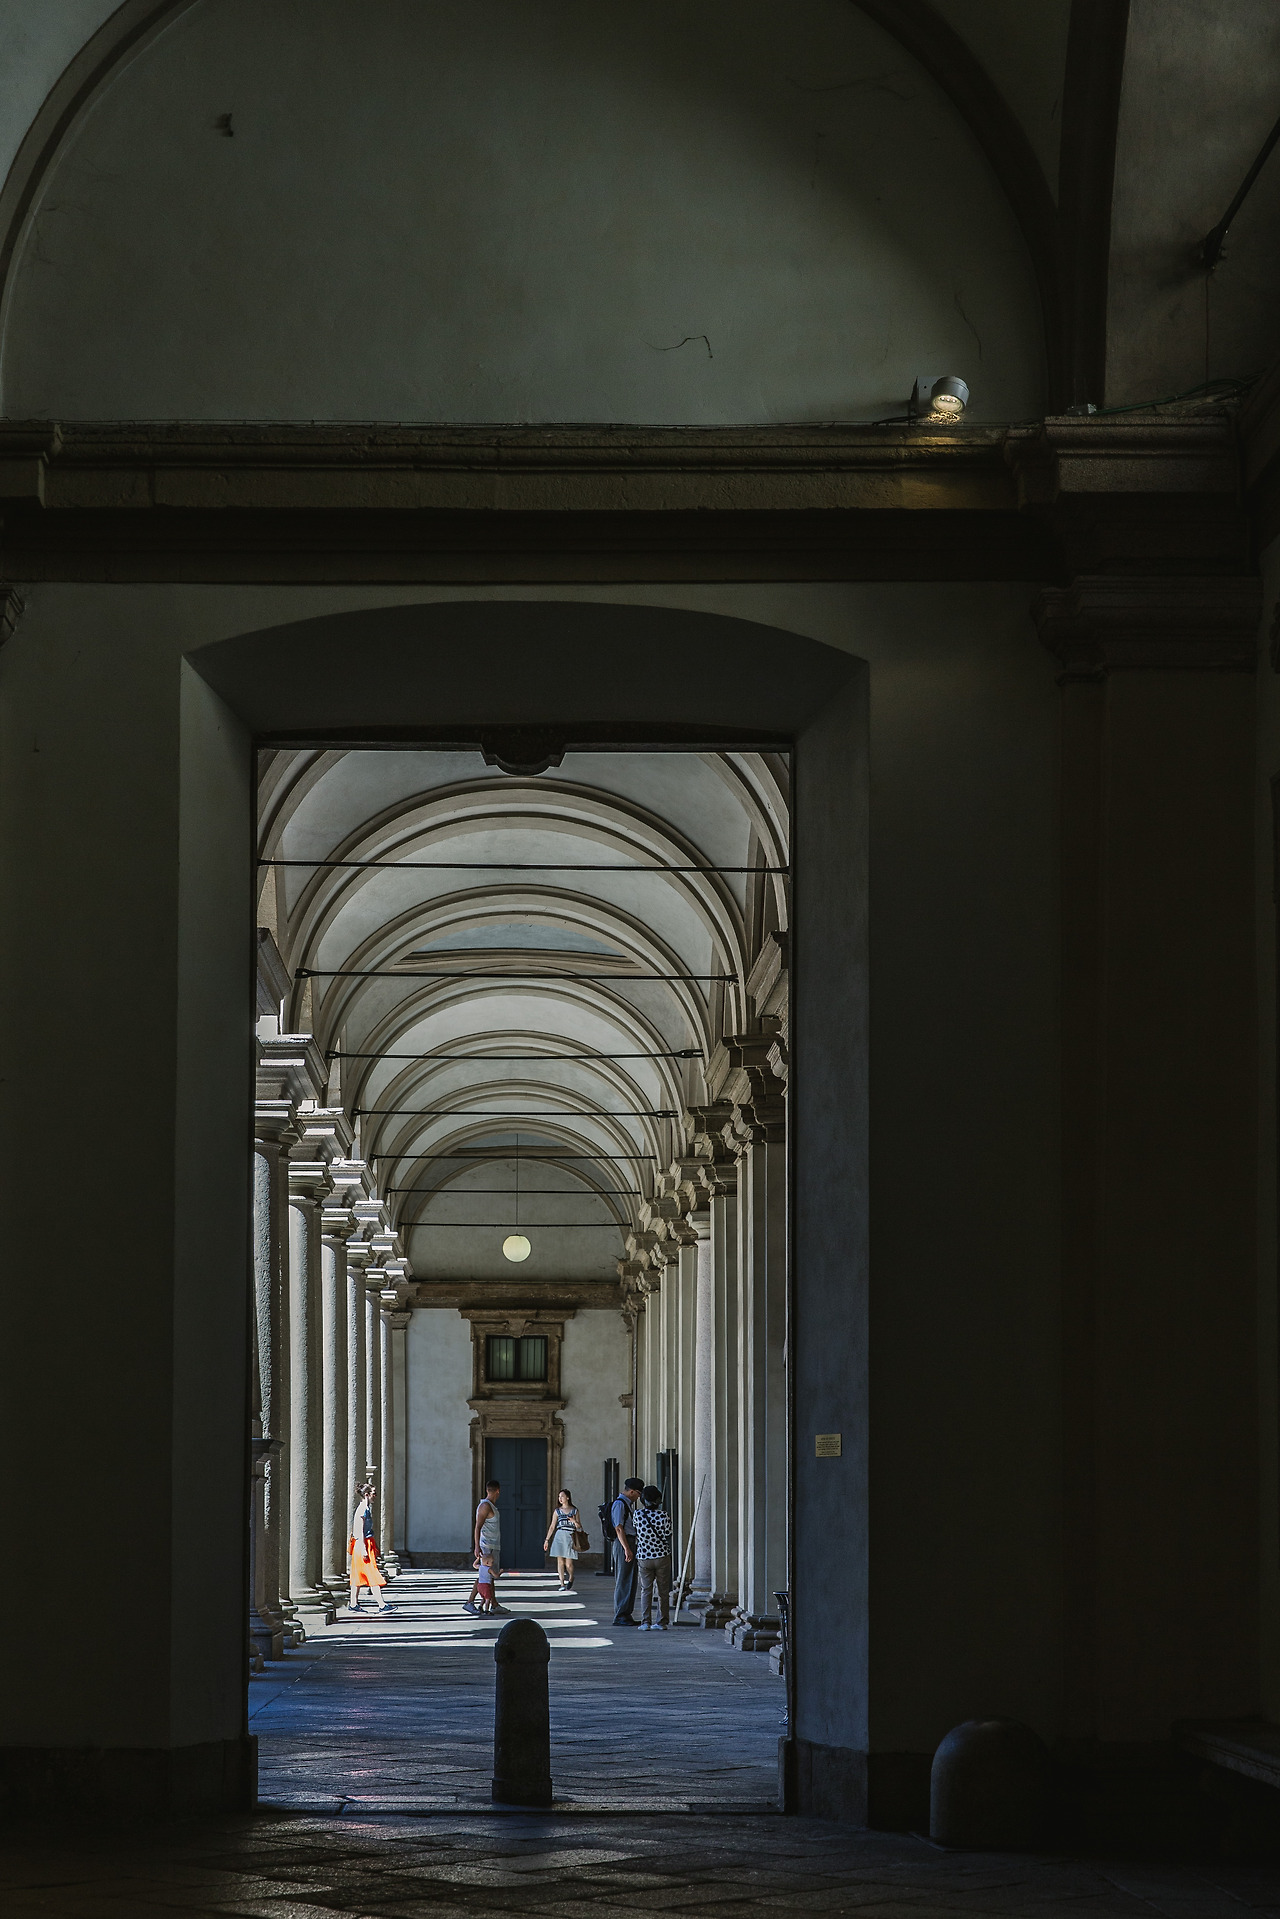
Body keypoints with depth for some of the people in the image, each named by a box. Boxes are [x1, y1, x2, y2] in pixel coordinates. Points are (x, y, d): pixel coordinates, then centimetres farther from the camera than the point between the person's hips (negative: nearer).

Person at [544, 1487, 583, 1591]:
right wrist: (546, 1540, 5)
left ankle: (570, 1579, 25)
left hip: (570, 1538, -1)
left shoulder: (574, 1510, 7)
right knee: (560, 1561, -6)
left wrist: (575, 1522, -12)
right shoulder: (557, 1511, 10)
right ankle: (562, 1584, -3)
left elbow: (579, 1526, 10)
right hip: (559, 1536, 1)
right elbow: (552, 1527, 10)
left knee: (568, 1563, -4)